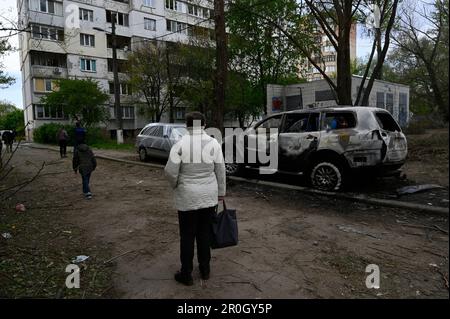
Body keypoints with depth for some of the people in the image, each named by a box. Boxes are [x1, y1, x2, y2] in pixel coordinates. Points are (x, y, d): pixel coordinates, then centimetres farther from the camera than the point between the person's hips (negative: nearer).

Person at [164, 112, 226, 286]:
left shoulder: (180, 144, -11)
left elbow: (170, 172, -14)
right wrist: (221, 192, 11)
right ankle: (205, 270, 31)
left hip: (187, 198, -2)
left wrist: (175, 186, 5)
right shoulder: (214, 143, -4)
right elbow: (220, 171, 0)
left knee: (187, 237, 10)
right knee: (205, 234, 17)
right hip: (209, 197, 3)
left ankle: (186, 275, 22)